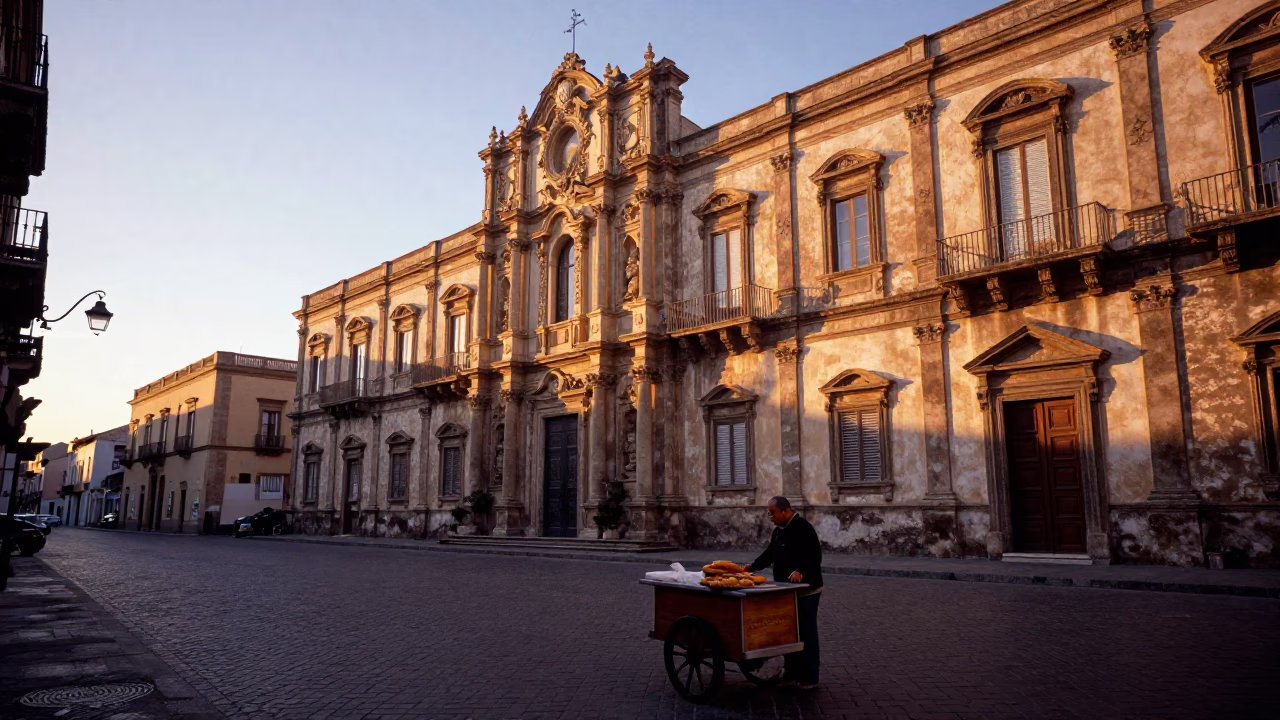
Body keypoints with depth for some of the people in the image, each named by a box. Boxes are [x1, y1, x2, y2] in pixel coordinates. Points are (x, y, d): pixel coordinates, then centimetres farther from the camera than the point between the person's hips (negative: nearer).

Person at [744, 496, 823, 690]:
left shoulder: (803, 528, -17)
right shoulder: (779, 530, 11)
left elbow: (814, 556, -22)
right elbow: (769, 554, 16)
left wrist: (801, 571, -34)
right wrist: (752, 566, 4)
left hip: (805, 591, -9)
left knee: (806, 633, -3)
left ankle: (809, 678, 4)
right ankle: (792, 672, 25)